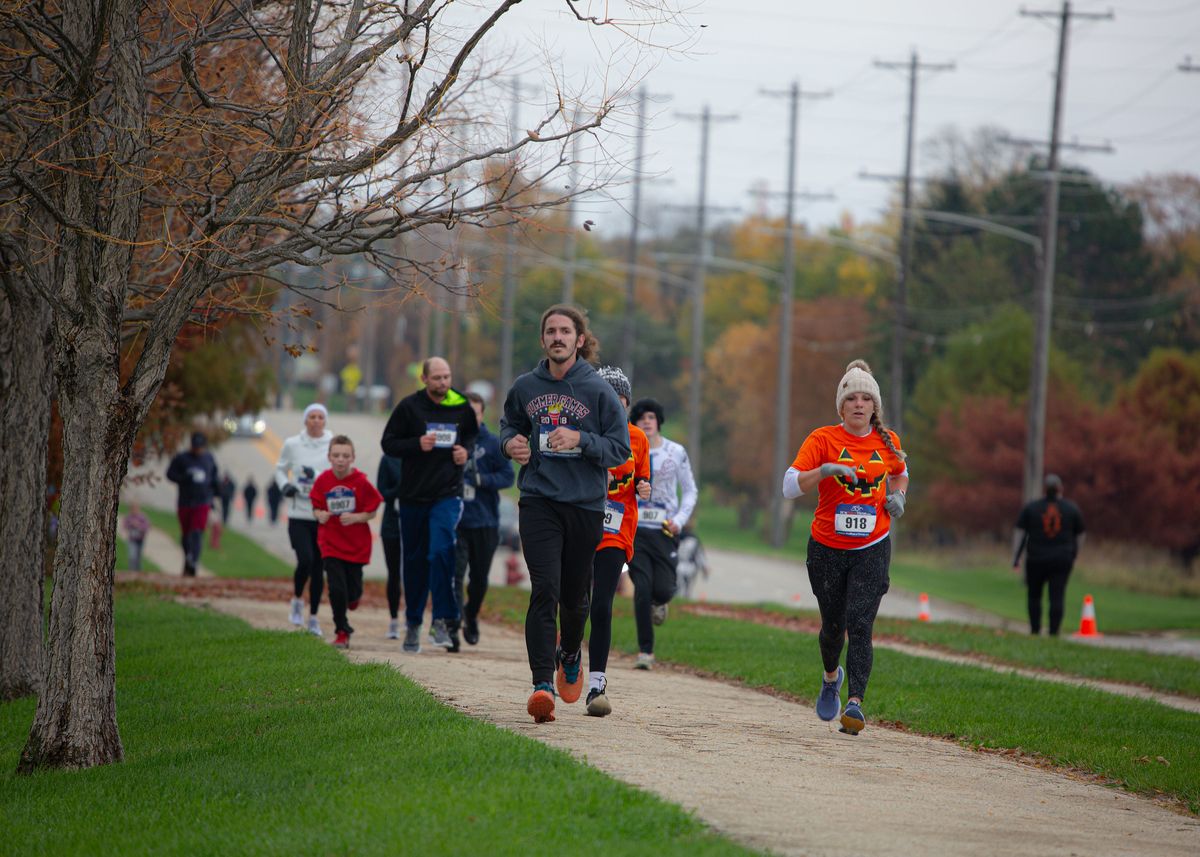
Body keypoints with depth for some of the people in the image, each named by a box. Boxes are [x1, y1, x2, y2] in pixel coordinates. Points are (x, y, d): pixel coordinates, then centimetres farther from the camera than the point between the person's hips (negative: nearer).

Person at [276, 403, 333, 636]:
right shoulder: (292, 444, 5)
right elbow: (280, 469, 18)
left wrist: (316, 474, -21)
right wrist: (284, 485, -2)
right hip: (299, 514, 0)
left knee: (318, 567, 4)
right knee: (305, 560, -16)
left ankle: (313, 617, 16)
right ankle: (297, 600, 13)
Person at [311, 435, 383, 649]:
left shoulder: (361, 482, -11)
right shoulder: (323, 480, -5)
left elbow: (372, 512, -4)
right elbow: (316, 508, 6)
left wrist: (355, 517, -22)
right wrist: (320, 515, -17)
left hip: (356, 544, 0)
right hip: (331, 543, 0)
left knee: (352, 591, 6)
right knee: (336, 589, -8)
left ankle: (352, 597, 46)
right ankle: (342, 632, 6)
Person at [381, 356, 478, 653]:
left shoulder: (462, 406, 3)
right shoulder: (409, 406, -3)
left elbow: (472, 435, 19)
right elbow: (388, 443, 0)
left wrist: (466, 450, -2)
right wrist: (417, 444, -16)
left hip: (448, 494, -1)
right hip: (413, 495, 1)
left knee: (441, 551, -20)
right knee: (415, 560, 8)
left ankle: (443, 620, -15)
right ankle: (413, 624, 21)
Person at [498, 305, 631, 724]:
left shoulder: (598, 390, -2)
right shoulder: (525, 387, 6)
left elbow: (620, 449, -2)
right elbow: (509, 423, 24)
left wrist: (580, 440, -18)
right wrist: (511, 442, 1)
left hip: (585, 504, 0)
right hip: (538, 501, 0)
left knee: (575, 595, 11)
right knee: (545, 591, -14)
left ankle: (570, 654, 42)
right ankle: (542, 684, -18)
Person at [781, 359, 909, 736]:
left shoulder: (888, 441, 4)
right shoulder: (823, 439, -5)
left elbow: (899, 473, 25)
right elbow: (790, 486, -14)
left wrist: (898, 496, 4)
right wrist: (824, 470, -30)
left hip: (872, 549, 0)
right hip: (827, 549, 0)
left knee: (859, 625, -15)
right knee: (833, 626, 12)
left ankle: (855, 703, -21)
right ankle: (831, 677, 43)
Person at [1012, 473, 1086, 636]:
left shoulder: (1030, 508, 1)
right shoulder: (1072, 509, 3)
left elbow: (1019, 533, -2)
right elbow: (1079, 536, 11)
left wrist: (1016, 559, 0)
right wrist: (1073, 556, 24)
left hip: (1036, 560, 0)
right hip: (1062, 560, 0)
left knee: (1034, 595, 16)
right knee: (1057, 597, -2)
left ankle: (1035, 629, 14)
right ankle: (1054, 631, -10)